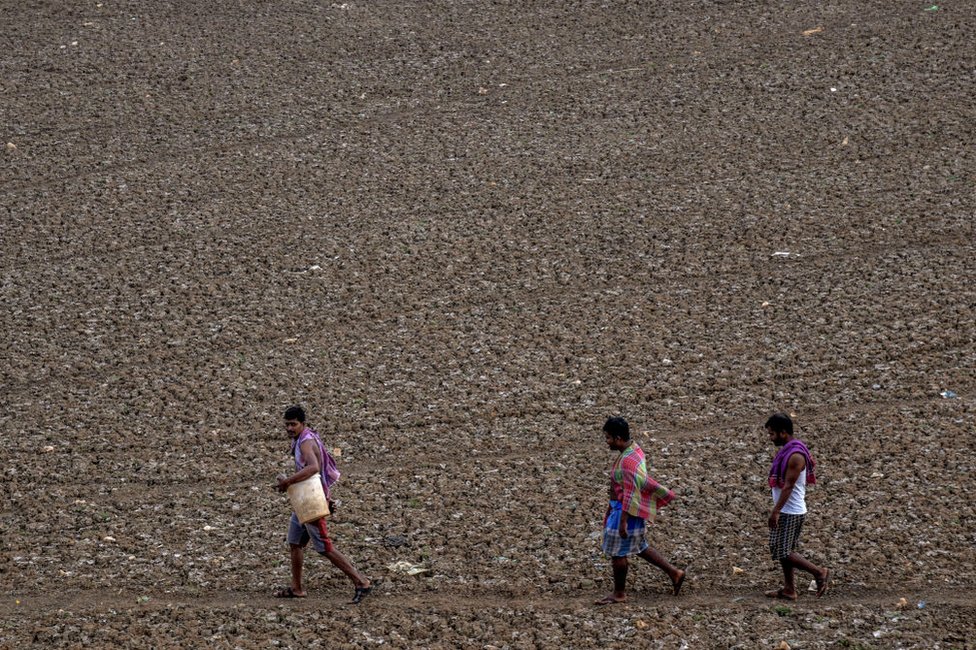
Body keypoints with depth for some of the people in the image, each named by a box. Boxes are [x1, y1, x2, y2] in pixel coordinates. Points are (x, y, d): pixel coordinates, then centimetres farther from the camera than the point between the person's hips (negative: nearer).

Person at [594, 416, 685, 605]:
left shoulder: (628, 460, -27)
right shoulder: (633, 448, 5)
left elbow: (630, 493, -27)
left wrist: (623, 521, -24)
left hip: (628, 510, -10)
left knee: (617, 552, 4)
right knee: (638, 547, 21)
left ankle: (619, 593, 18)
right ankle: (673, 572, 25)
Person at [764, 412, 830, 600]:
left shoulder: (795, 456, -21)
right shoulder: (786, 450, 10)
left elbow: (788, 486, -23)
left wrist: (776, 511, -23)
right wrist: (776, 510, 20)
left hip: (790, 512, -10)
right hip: (785, 511, 10)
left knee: (783, 552, -6)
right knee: (782, 551, 13)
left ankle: (819, 573, 0)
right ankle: (789, 589, 18)